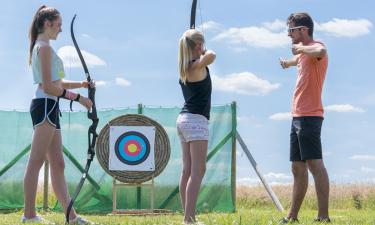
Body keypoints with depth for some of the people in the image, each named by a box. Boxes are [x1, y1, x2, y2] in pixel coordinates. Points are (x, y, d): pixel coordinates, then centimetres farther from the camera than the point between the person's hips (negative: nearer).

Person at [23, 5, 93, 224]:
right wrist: (78, 97, -12)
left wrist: (82, 84, 13)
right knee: (36, 161, -9)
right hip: (45, 105, -10)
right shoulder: (45, 47, -8)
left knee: (57, 164, 7)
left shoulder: (42, 46, 22)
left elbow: (56, 83, 25)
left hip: (49, 107, 10)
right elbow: (48, 87, -16)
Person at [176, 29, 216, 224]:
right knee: (197, 171, -11)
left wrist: (202, 55, 20)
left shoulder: (184, 68, 13)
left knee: (187, 170, 7)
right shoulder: (197, 66, -11)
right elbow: (211, 55, -29)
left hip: (184, 119, 9)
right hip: (196, 120, -9)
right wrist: (204, 53, -10)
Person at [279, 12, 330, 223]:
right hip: (298, 116, 10)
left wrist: (301, 48, -21)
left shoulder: (315, 46, -10)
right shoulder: (304, 49, 19)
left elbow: (321, 52, -37)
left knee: (314, 164, -14)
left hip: (309, 116, -10)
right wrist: (289, 62, 64)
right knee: (298, 168, 12)